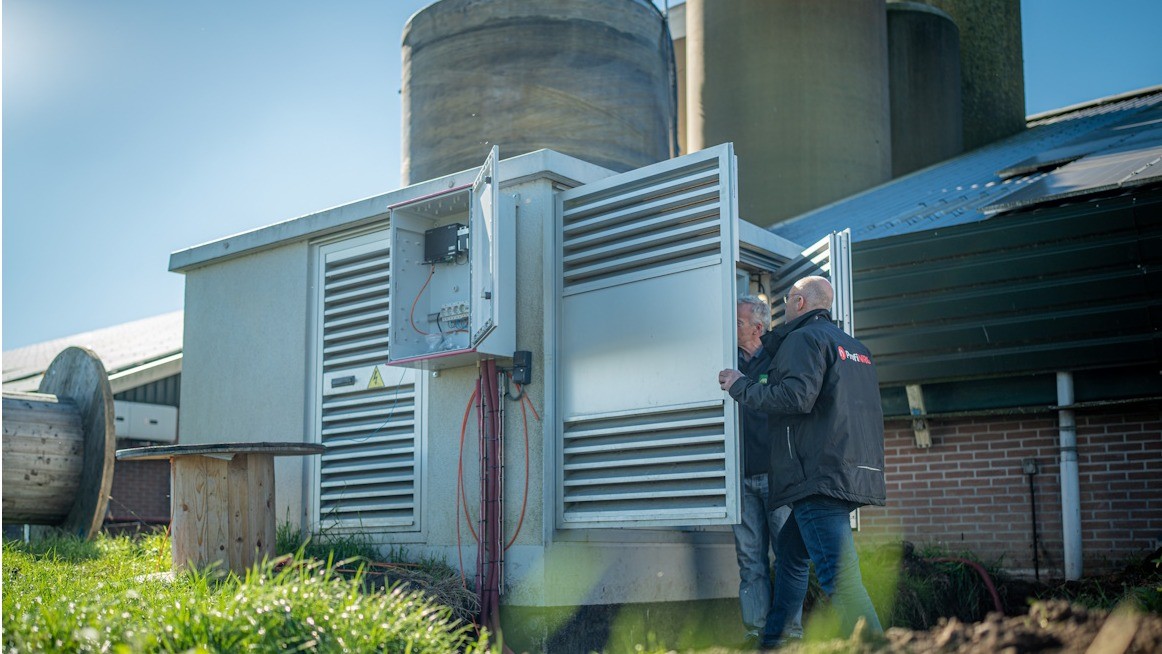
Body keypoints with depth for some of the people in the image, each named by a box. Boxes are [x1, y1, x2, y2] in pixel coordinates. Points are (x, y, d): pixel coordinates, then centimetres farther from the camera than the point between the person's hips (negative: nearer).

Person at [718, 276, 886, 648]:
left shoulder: (805, 338, -5)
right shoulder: (856, 348, 23)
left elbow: (796, 397, -19)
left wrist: (741, 387, -5)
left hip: (819, 475, -10)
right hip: (852, 473, 10)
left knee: (840, 578, -15)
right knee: (790, 550, 21)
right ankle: (772, 641, 27)